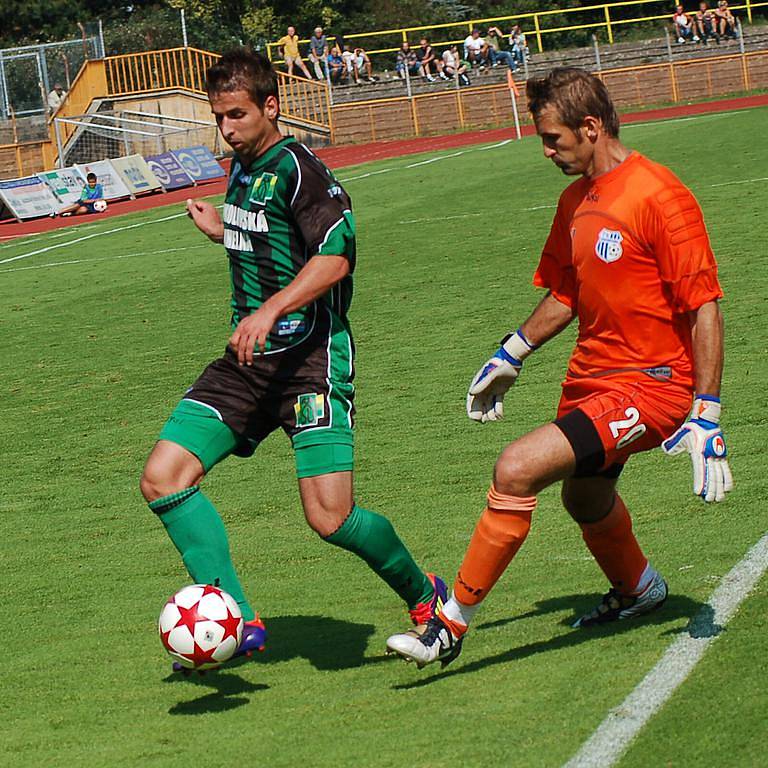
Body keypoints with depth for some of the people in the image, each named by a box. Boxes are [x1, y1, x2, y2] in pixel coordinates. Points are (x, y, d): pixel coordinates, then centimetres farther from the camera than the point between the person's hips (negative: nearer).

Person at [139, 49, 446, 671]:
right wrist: (221, 231, 26)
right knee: (163, 478, -7)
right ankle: (238, 621, -4)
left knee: (331, 517, -15)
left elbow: (333, 259, -22)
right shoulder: (242, 170, 15)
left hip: (312, 357, -8)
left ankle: (424, 596, 14)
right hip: (249, 360, 8)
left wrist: (270, 310, -32)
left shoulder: (298, 168, -12)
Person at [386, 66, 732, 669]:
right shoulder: (576, 200, 8)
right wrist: (512, 355, 22)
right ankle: (638, 589, 60)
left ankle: (453, 623, -10)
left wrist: (707, 414, -22)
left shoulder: (658, 194, -18)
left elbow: (704, 308, -18)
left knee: (517, 470, -22)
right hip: (592, 377, 9)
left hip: (651, 385, -9)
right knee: (584, 498, 28)